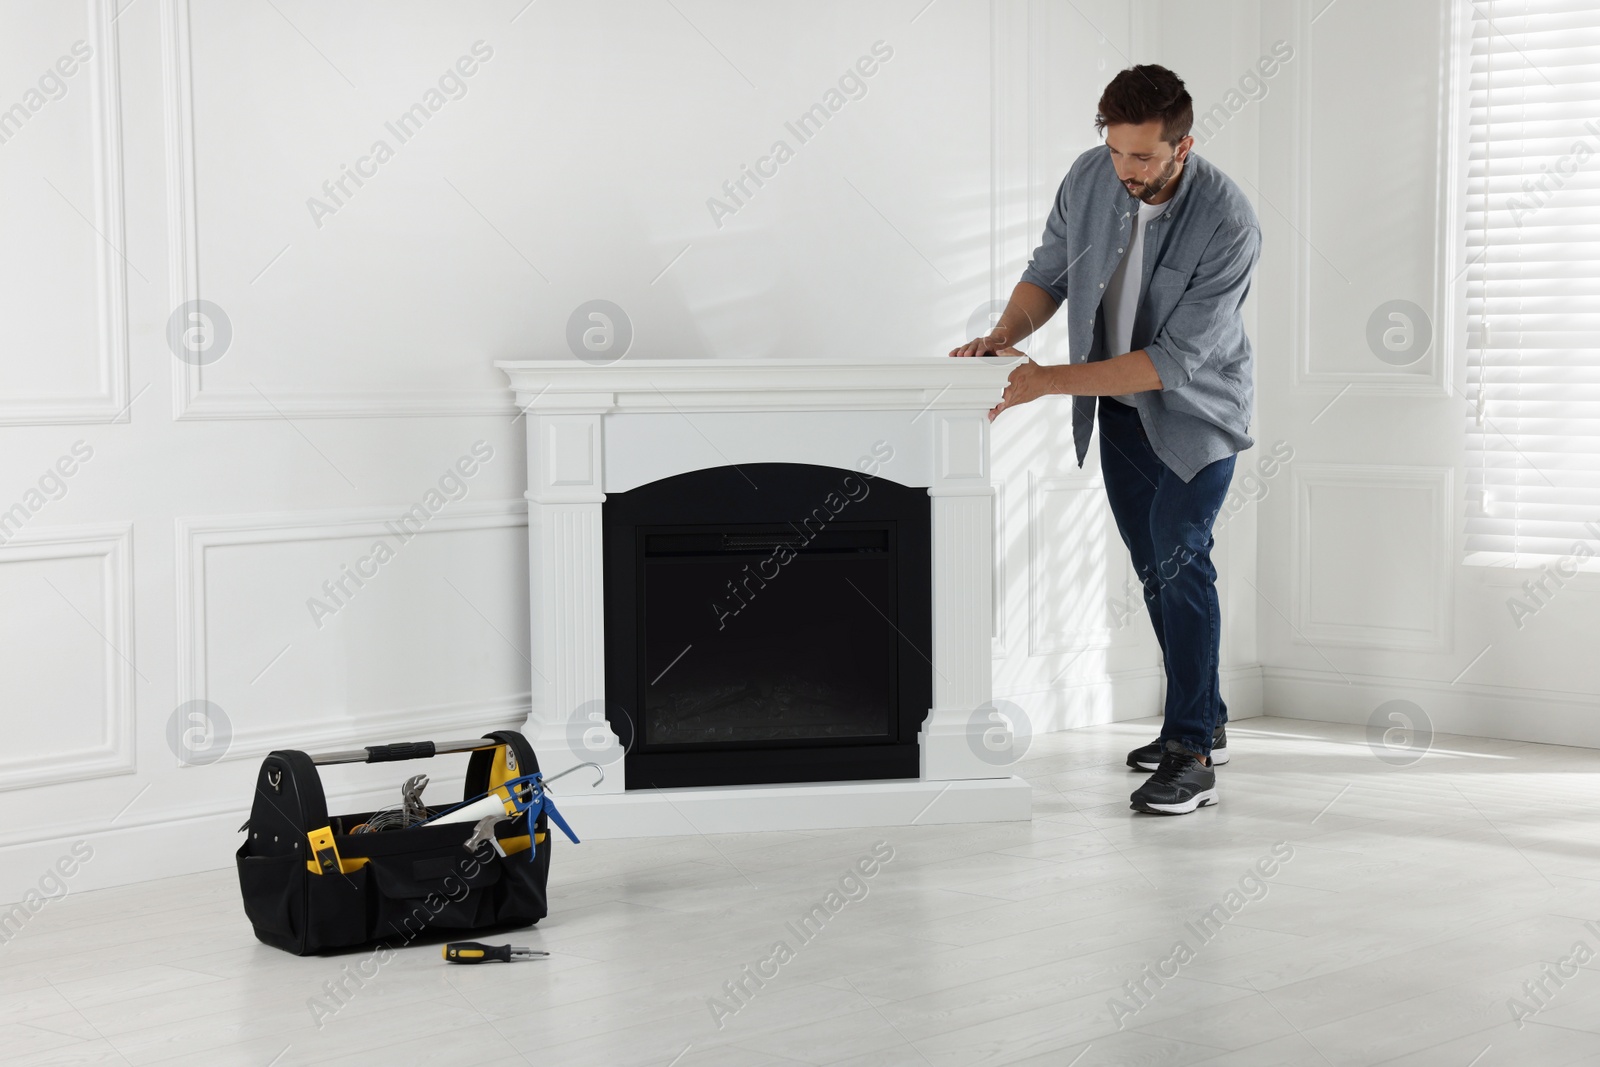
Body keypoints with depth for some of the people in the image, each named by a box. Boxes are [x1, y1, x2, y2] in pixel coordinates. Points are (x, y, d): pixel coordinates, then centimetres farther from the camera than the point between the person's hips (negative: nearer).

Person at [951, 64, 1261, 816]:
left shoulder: (1227, 224, -29)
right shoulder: (1090, 177, -13)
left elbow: (1175, 358, -31)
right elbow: (1049, 272, 2)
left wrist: (1051, 381, -34)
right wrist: (1007, 333, -19)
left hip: (1196, 408, -6)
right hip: (1120, 407, 6)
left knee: (1179, 559, -17)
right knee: (1154, 568, 12)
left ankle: (1191, 754, -13)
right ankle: (1205, 721, 26)